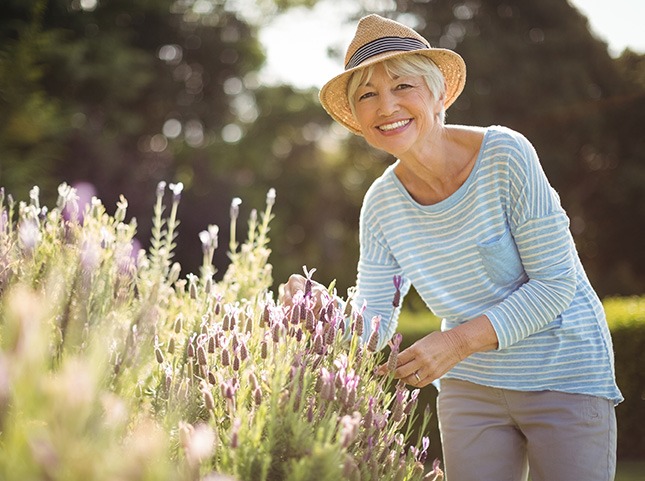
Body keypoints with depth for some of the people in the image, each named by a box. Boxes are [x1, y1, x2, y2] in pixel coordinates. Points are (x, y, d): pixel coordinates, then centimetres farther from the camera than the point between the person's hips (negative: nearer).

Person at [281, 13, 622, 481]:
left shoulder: (505, 155, -19)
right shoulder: (382, 204, -5)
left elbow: (555, 281, -18)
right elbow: (372, 327, -3)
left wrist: (458, 341, -28)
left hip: (564, 379, -3)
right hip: (469, 386, 4)